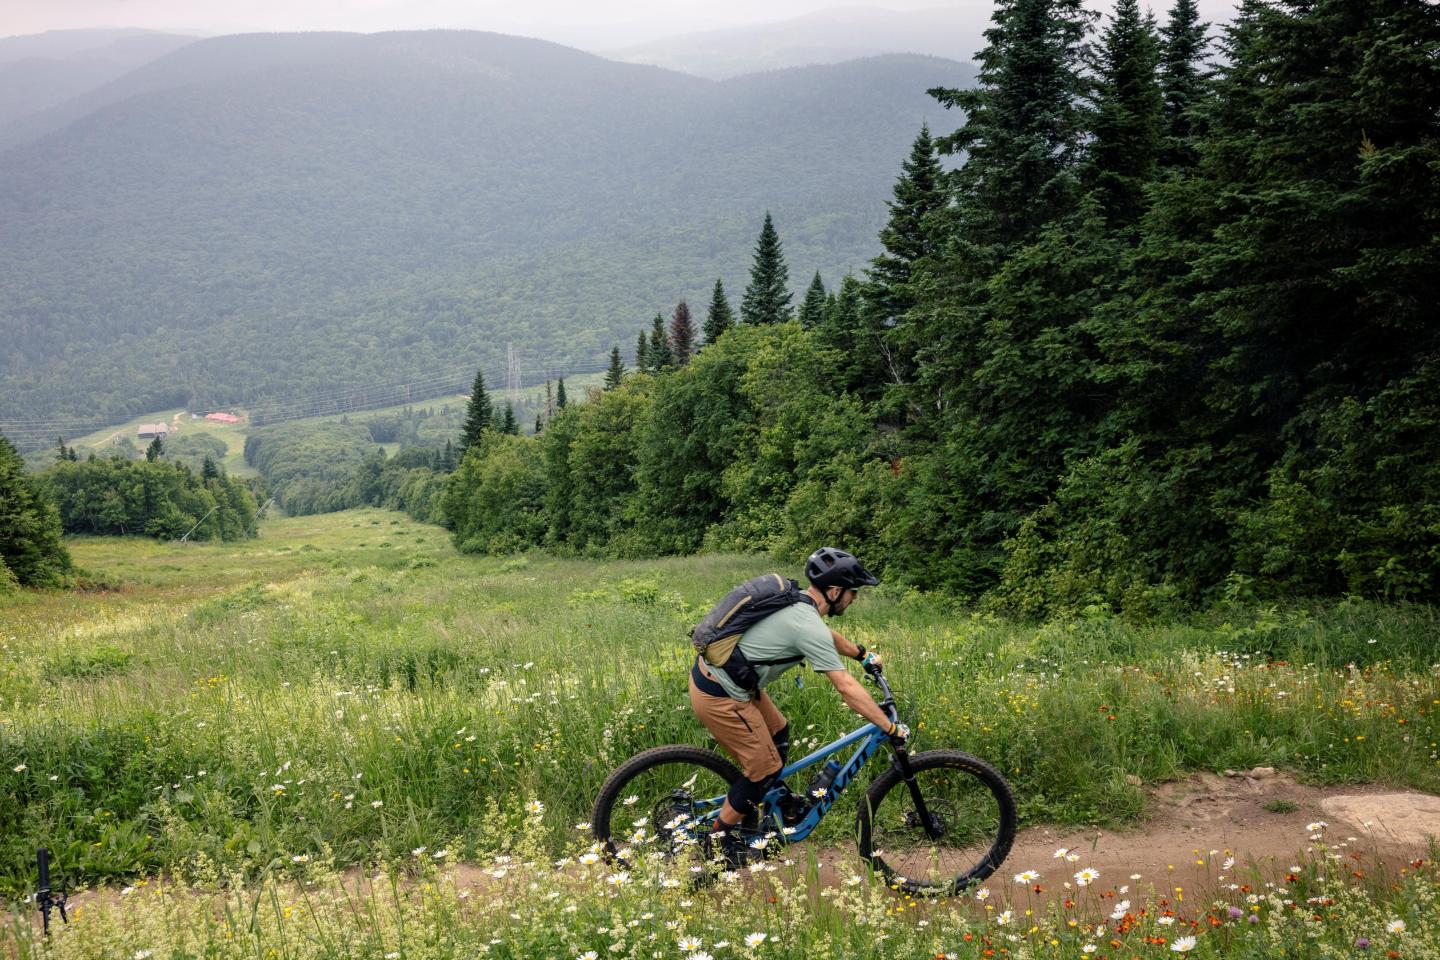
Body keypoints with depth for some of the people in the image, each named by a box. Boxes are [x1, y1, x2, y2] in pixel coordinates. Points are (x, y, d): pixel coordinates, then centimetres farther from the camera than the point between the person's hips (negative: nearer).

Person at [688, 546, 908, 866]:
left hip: (711, 670, 10)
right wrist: (892, 729, -15)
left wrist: (862, 654, 41)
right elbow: (847, 688, -22)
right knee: (765, 768, 3)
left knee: (778, 733, 22)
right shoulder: (809, 627, -22)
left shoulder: (797, 600, 6)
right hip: (718, 696, -10)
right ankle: (718, 839, 18)